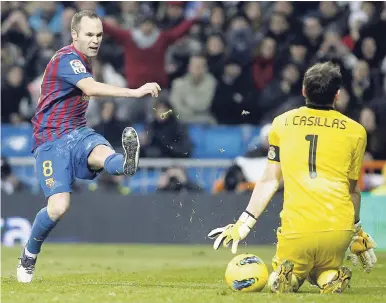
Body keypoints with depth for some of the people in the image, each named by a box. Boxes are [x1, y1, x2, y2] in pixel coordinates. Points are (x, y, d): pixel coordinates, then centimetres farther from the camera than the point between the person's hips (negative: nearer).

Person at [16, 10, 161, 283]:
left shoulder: (83, 61, 16)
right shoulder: (66, 59, -14)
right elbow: (91, 88, -33)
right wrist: (135, 92, -42)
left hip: (78, 133, 6)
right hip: (51, 140, -6)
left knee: (100, 151, -33)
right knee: (58, 208, -20)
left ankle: (126, 164, -71)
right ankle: (29, 256, 7)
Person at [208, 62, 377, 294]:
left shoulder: (282, 123, 10)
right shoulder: (355, 131, 7)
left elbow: (269, 181, 11)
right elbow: (352, 189, 13)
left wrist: (245, 222, 19)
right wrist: (357, 231, 27)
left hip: (296, 230, 0)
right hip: (338, 228, 0)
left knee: (280, 282, 23)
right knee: (326, 275, 26)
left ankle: (287, 276, -14)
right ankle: (330, 277, -11)